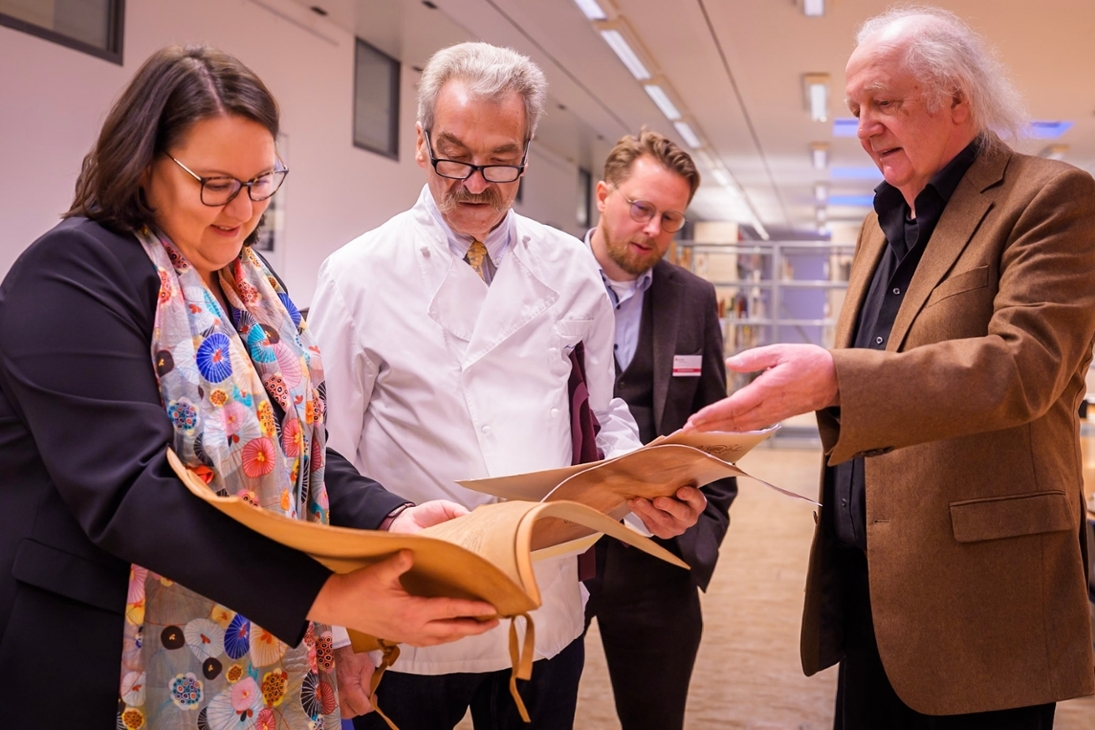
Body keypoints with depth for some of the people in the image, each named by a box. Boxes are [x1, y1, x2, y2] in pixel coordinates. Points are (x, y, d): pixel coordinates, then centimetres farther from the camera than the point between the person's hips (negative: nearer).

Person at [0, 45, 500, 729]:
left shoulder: (254, 286, 9)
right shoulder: (75, 274, -16)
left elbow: (291, 449, 8)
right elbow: (128, 492, -25)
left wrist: (391, 518, -12)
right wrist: (330, 597, -32)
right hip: (116, 674, -7)